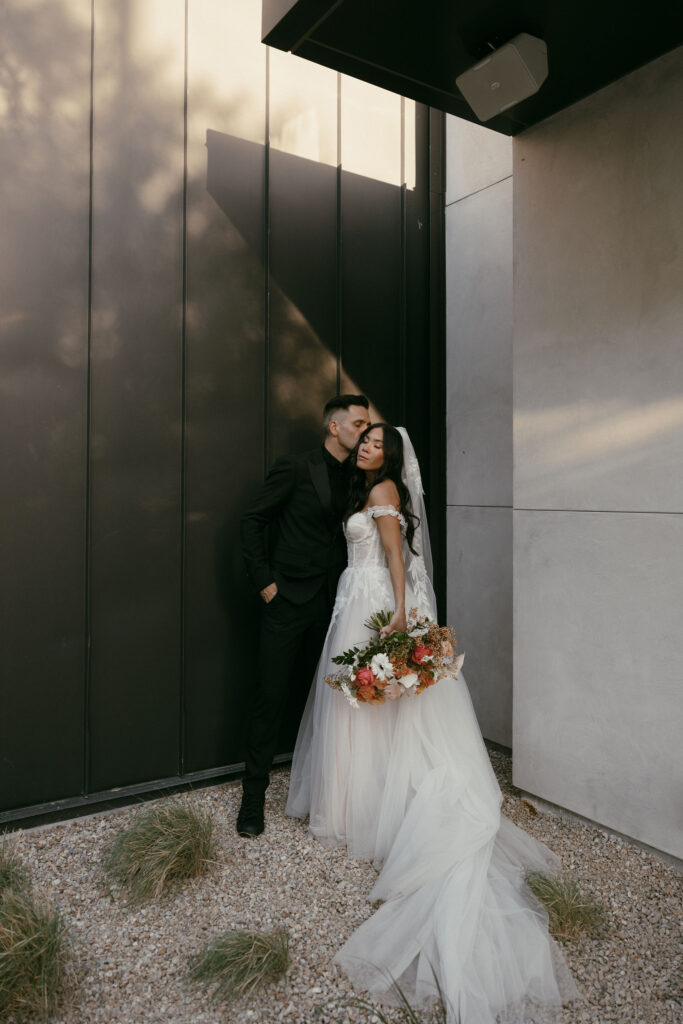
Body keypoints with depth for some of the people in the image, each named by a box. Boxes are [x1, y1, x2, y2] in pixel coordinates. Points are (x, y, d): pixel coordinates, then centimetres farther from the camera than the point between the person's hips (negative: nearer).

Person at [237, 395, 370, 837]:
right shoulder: (295, 468, -6)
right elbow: (254, 520, -5)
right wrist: (264, 581, -8)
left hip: (331, 603, 5)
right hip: (288, 602, -5)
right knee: (271, 697, 1)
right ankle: (254, 795, 16)